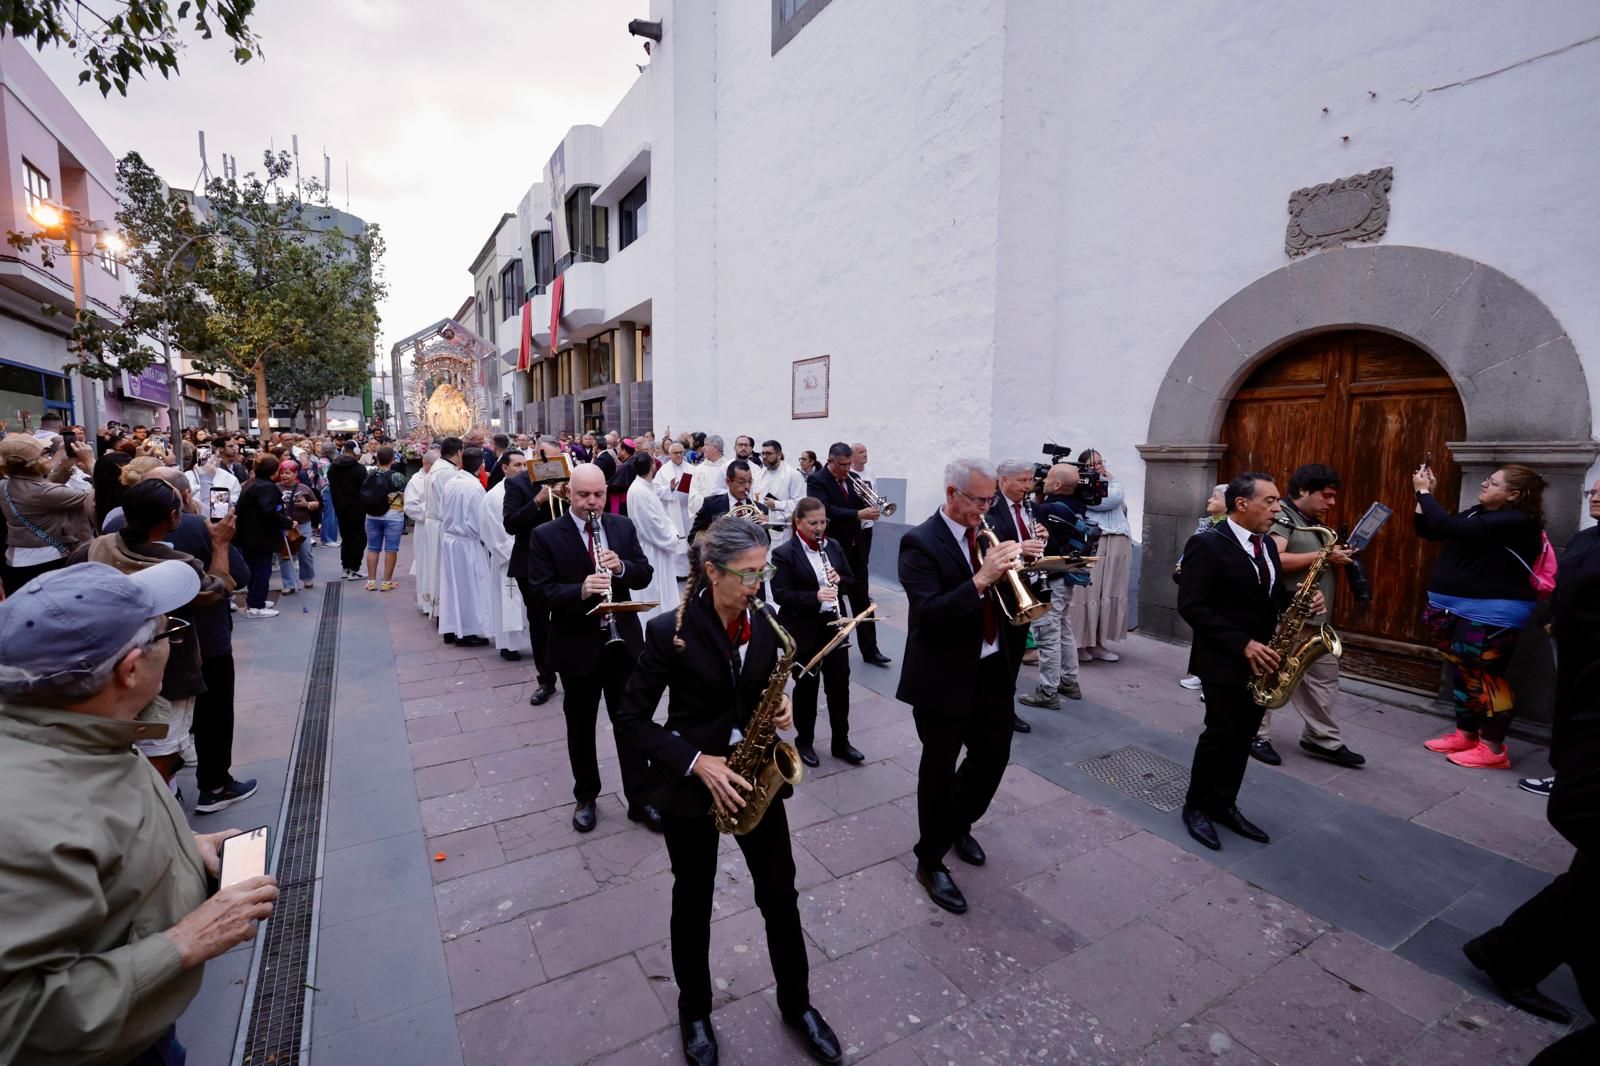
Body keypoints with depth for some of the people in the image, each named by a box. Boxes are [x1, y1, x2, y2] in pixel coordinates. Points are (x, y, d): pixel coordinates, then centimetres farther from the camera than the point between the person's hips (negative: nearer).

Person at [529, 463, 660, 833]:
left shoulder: (623, 526, 2)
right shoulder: (545, 536, -8)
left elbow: (645, 574, 2)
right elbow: (542, 592, -13)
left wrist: (621, 567, -19)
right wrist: (581, 590, -31)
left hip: (622, 641, 2)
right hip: (577, 646, -2)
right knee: (580, 726, 14)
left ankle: (640, 798, 24)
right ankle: (585, 798, 34)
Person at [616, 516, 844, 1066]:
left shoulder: (766, 625, -6)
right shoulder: (669, 631, -19)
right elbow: (630, 723, -14)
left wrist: (781, 710, -12)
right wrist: (696, 761, -22)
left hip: (755, 777, 4)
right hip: (691, 785, -3)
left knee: (781, 899, 15)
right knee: (693, 904, 17)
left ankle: (797, 1003, 40)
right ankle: (695, 1011, 43)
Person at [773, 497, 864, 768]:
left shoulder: (833, 546, 5)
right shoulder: (783, 553, -12)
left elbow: (849, 580, 14)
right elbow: (780, 595, -17)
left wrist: (838, 579, -10)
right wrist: (815, 597, -30)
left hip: (833, 625, 5)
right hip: (802, 630, -5)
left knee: (840, 683, 9)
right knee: (806, 686, 8)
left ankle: (841, 742, 25)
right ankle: (804, 742, 27)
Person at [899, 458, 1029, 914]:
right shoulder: (920, 543, -16)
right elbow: (928, 615, -25)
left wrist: (1011, 570, -14)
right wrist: (981, 580, -34)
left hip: (993, 670, 7)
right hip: (946, 677, -7)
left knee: (994, 756, 20)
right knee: (939, 770, 8)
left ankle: (959, 825, 47)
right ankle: (931, 861, 29)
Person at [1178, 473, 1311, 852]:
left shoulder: (1268, 545, 10)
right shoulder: (1207, 544, -16)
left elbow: (1276, 594, 17)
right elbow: (1191, 606, -20)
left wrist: (1303, 602, -6)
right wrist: (1242, 643, -23)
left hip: (1261, 660, 8)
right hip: (1223, 660, -7)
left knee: (1244, 735, 13)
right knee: (1221, 732, -1)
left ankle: (1223, 805, 27)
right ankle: (1195, 806, 16)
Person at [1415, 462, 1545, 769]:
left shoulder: (1516, 522, -17)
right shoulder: (1478, 512, 10)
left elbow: (1452, 528, -27)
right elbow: (1429, 531, 13)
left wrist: (1424, 492, -17)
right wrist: (1424, 494, 0)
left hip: (1491, 615, -9)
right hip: (1460, 609, 9)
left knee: (1485, 677, -3)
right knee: (1463, 672, 15)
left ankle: (1493, 749, 7)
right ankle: (1465, 735, 26)